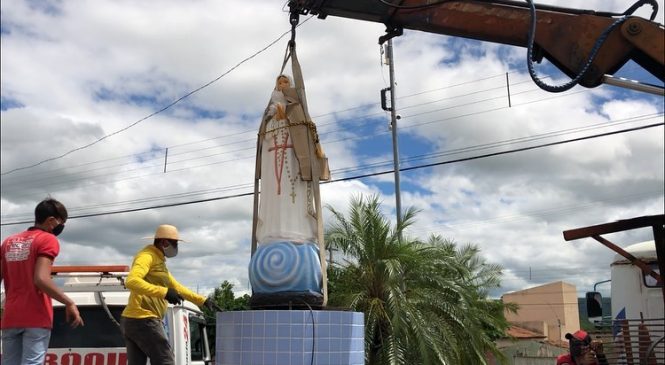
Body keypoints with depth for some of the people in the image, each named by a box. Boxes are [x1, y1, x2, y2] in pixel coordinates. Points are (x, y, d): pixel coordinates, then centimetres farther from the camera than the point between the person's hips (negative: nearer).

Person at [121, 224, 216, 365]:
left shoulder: (158, 261, 23)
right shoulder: (147, 256, -9)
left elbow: (176, 287, 30)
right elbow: (131, 281, -28)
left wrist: (203, 300, 28)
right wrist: (164, 292, -33)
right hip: (143, 321, -10)